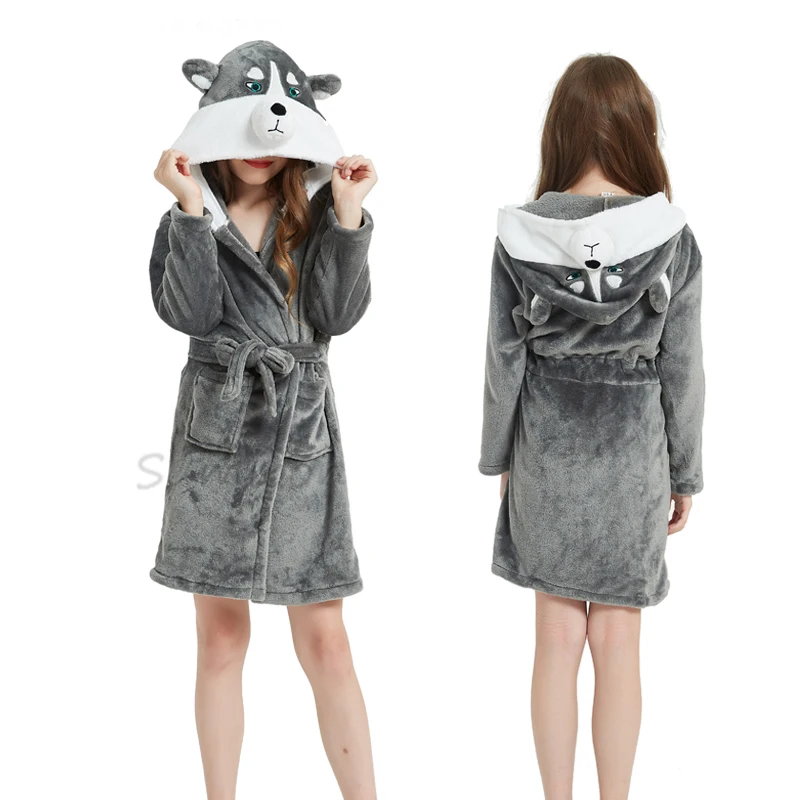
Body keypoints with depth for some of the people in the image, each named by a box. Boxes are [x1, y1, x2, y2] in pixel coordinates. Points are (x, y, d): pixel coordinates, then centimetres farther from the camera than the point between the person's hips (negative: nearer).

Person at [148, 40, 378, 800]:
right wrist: (192, 210, -16)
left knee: (325, 642, 0)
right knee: (221, 636, 8)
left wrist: (348, 214, -14)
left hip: (300, 440, 0)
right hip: (215, 440, 0)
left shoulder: (316, 220, 7)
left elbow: (339, 314, -9)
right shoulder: (188, 223, 5)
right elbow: (189, 313, -13)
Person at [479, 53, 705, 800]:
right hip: (632, 456, -1)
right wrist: (685, 474, 6)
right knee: (616, 642, 8)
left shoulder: (520, 235, -8)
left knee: (557, 637, 10)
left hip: (546, 455, 1)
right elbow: (682, 369, -5)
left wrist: (498, 458, 10)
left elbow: (503, 360, -3)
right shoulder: (672, 238, -10)